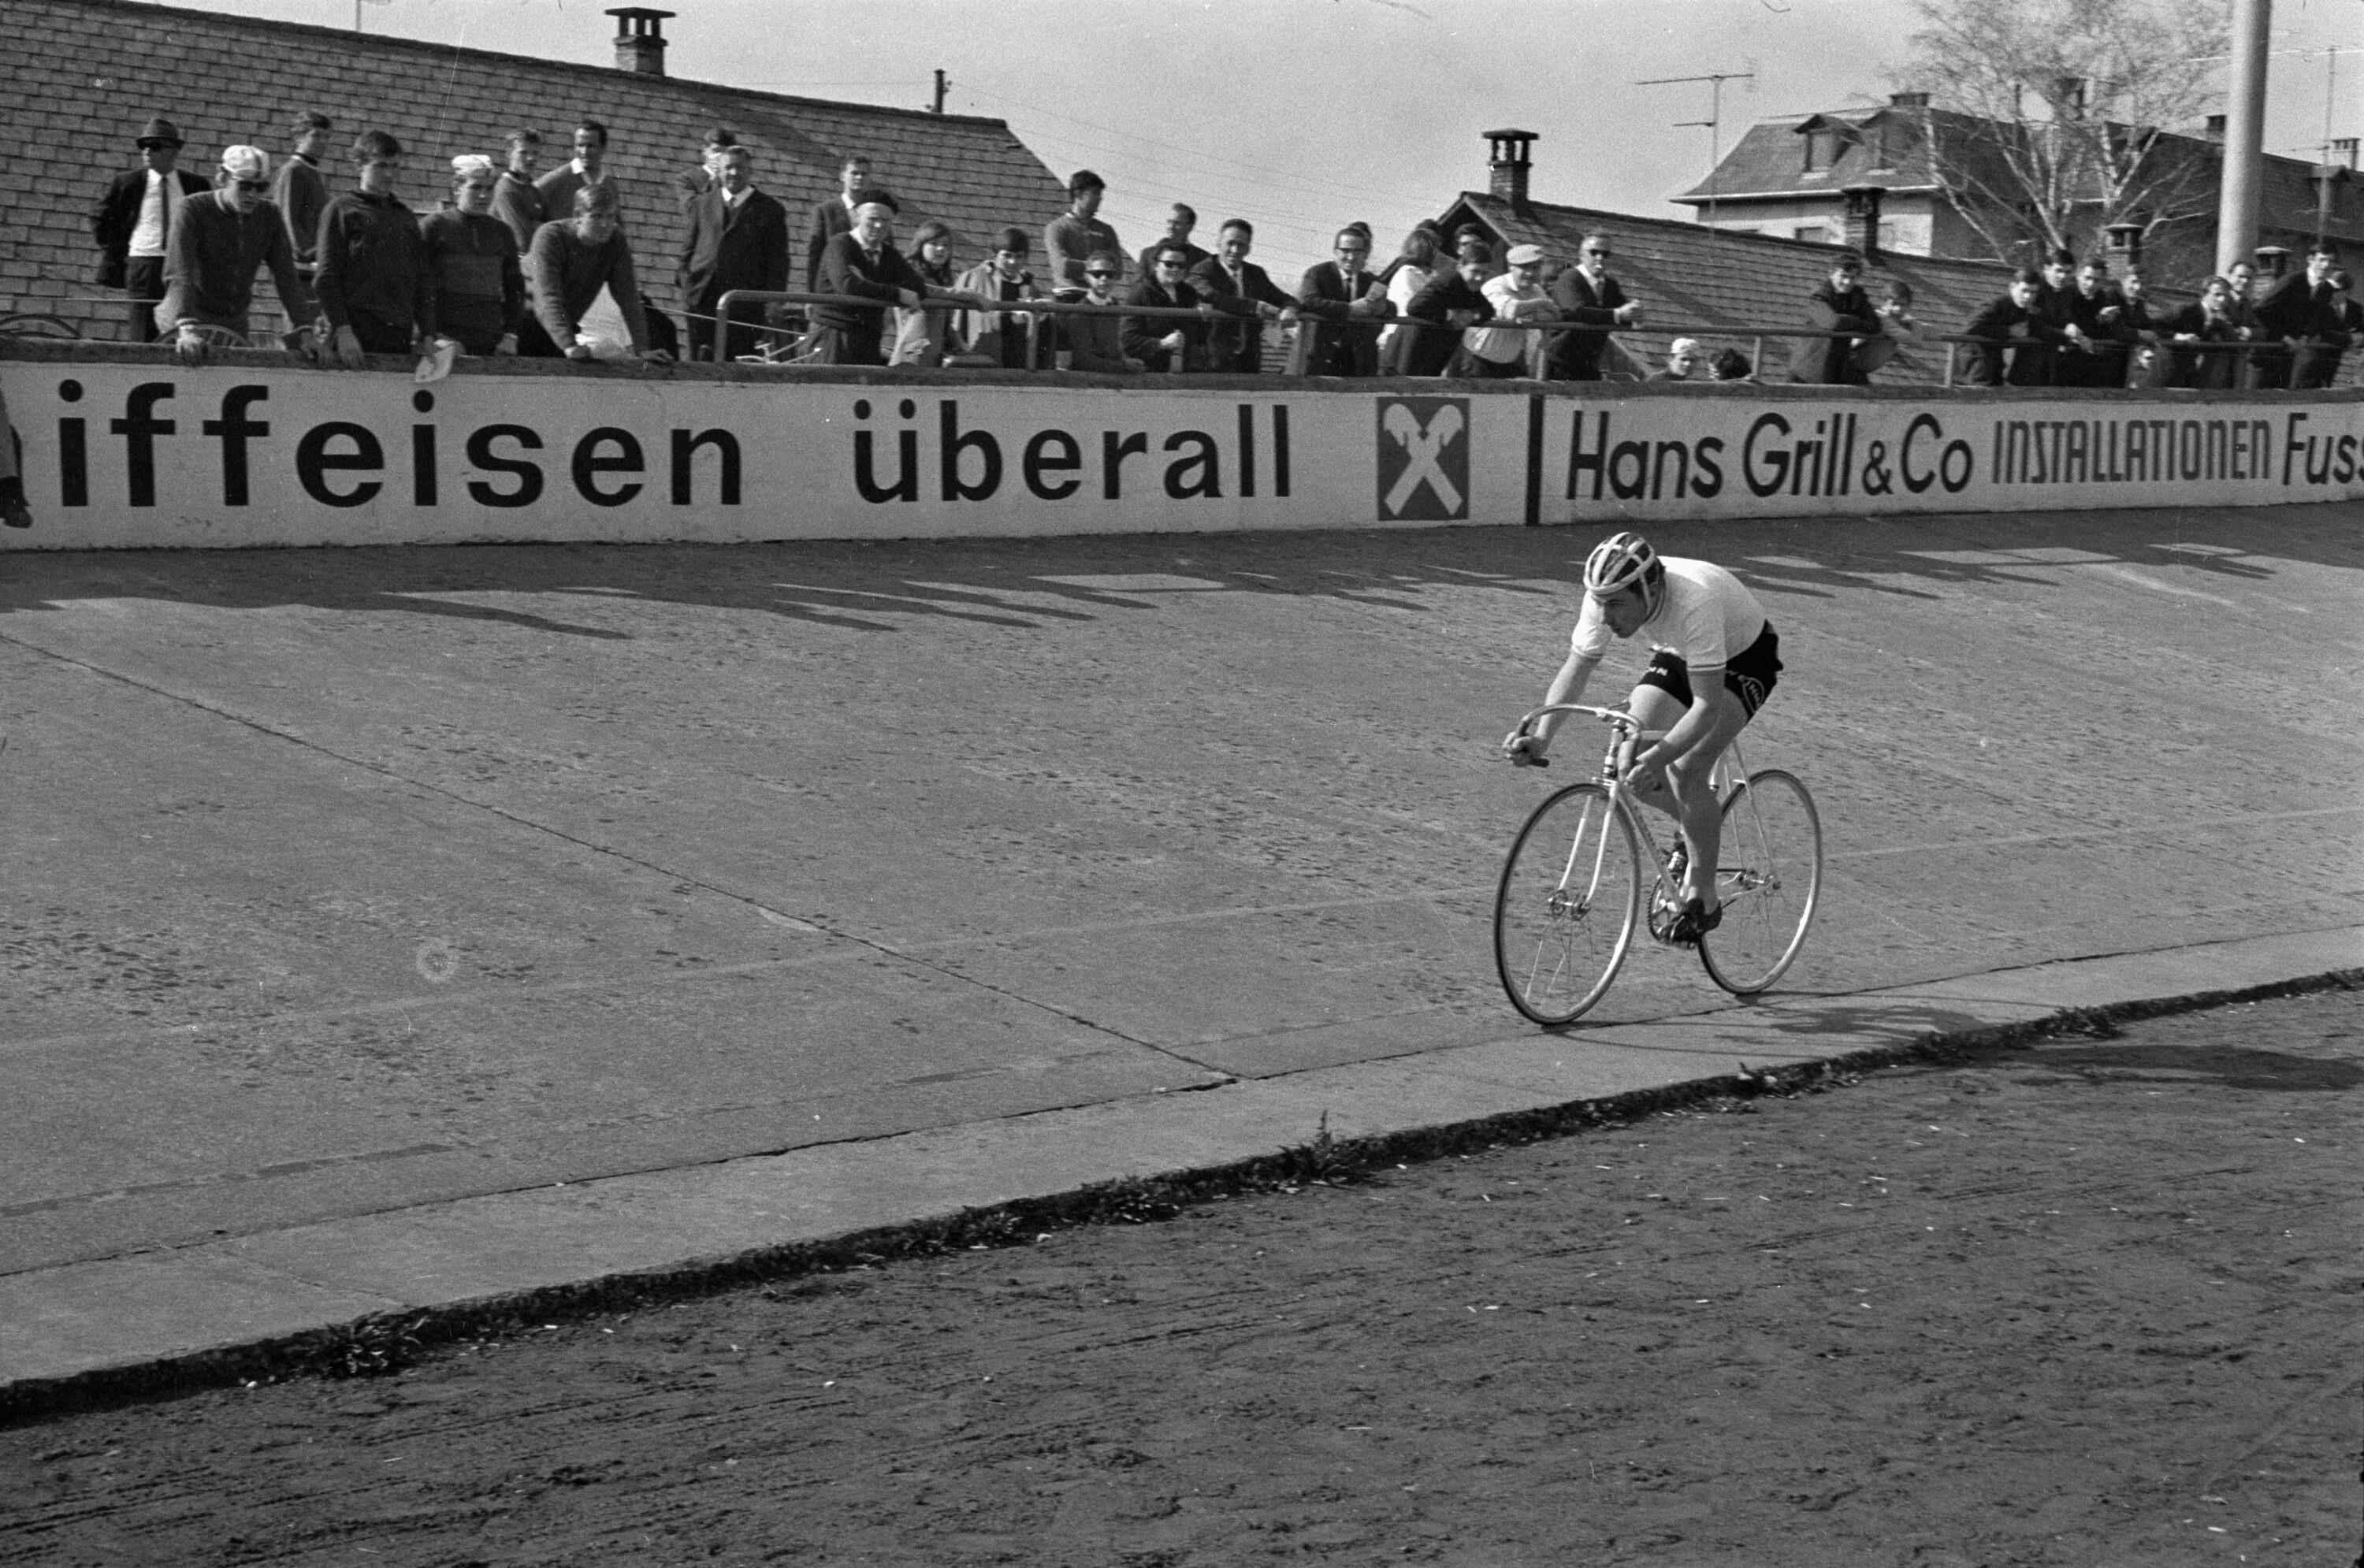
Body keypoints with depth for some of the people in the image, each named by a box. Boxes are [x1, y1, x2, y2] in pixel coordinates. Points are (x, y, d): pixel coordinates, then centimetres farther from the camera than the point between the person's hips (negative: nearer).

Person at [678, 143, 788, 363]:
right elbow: (688, 248, 21)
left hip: (744, 303, -3)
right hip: (701, 300, 3)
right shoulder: (702, 204, 18)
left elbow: (777, 260, 4)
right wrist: (684, 277, 6)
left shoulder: (770, 210, 8)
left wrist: (772, 298, -5)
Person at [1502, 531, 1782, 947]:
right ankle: (1699, 828, 18)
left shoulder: (1694, 601, -42)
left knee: (1687, 767, -24)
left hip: (1744, 656, -6)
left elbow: (1707, 706, -41)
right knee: (1630, 766, -11)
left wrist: (1657, 757, -54)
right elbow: (1574, 673, -19)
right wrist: (1541, 737, -34)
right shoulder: (1606, 597, -26)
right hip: (1678, 655, 6)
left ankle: (1702, 897, -9)